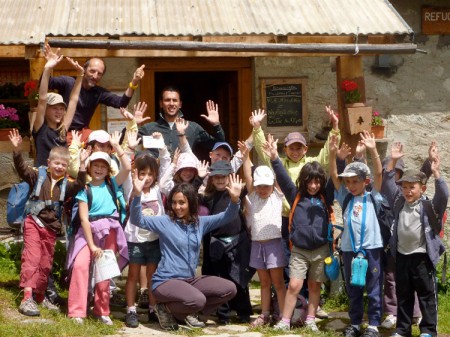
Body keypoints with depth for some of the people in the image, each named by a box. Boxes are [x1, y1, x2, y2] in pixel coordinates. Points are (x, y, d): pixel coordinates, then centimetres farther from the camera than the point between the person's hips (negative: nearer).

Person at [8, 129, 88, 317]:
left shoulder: (65, 185, 7)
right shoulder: (38, 176, -1)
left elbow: (80, 185, -11)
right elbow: (21, 168, -12)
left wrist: (82, 165, -22)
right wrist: (17, 150, -28)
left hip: (51, 229, 4)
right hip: (34, 223, -4)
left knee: (46, 264, 12)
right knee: (32, 259, -15)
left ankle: (39, 296, 27)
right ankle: (27, 299, -23)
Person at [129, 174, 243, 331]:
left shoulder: (200, 222, 7)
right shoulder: (165, 222, -8)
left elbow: (226, 217, 5)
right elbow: (137, 220, -19)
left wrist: (235, 199, -15)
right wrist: (137, 194, -36)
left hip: (190, 280, 7)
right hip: (166, 281, -7)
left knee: (229, 289, -3)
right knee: (198, 300, -33)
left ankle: (185, 312, 6)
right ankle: (166, 308, -3)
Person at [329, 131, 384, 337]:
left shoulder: (372, 198, 3)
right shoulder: (345, 197, 9)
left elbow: (378, 174, -8)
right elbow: (333, 176, 1)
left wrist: (373, 151, -19)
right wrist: (332, 154, -13)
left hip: (372, 248, -3)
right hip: (349, 249, 3)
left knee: (374, 290, 3)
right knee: (353, 291, 12)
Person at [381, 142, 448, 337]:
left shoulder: (429, 206, -7)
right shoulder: (398, 203, 6)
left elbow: (443, 195, -23)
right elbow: (387, 185, 4)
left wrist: (435, 172, -32)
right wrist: (393, 162, -5)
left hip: (422, 256, -4)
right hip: (401, 256, 5)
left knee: (427, 295, 3)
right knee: (403, 295, 13)